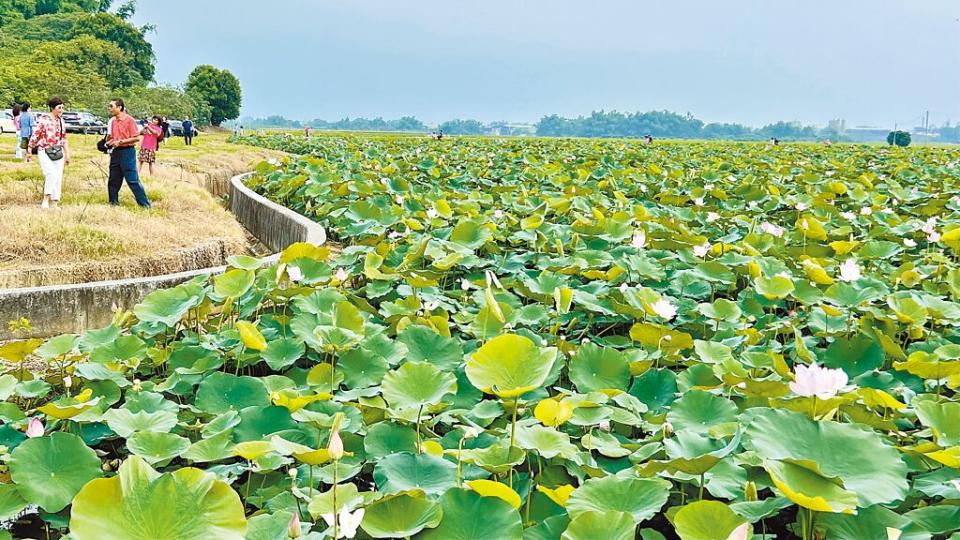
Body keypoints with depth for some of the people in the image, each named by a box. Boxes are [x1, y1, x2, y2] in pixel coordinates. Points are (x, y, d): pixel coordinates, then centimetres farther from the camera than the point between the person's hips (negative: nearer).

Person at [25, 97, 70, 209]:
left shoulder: (61, 120, 11)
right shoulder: (43, 119, -5)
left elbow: (64, 138, 17)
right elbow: (35, 136, -3)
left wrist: (67, 154, 17)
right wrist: (29, 151, -3)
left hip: (58, 153, 5)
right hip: (44, 152, -5)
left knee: (58, 178, 2)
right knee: (51, 174, -22)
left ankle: (54, 203, 9)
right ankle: (46, 199, -12)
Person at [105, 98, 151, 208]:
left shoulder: (129, 120, -10)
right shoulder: (113, 121, 11)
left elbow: (136, 138, -14)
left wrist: (120, 142, -17)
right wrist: (109, 142, 7)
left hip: (127, 152, -7)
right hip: (115, 152, 7)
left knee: (133, 180, -8)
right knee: (113, 180, 11)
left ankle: (145, 204, -4)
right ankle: (113, 202, 22)